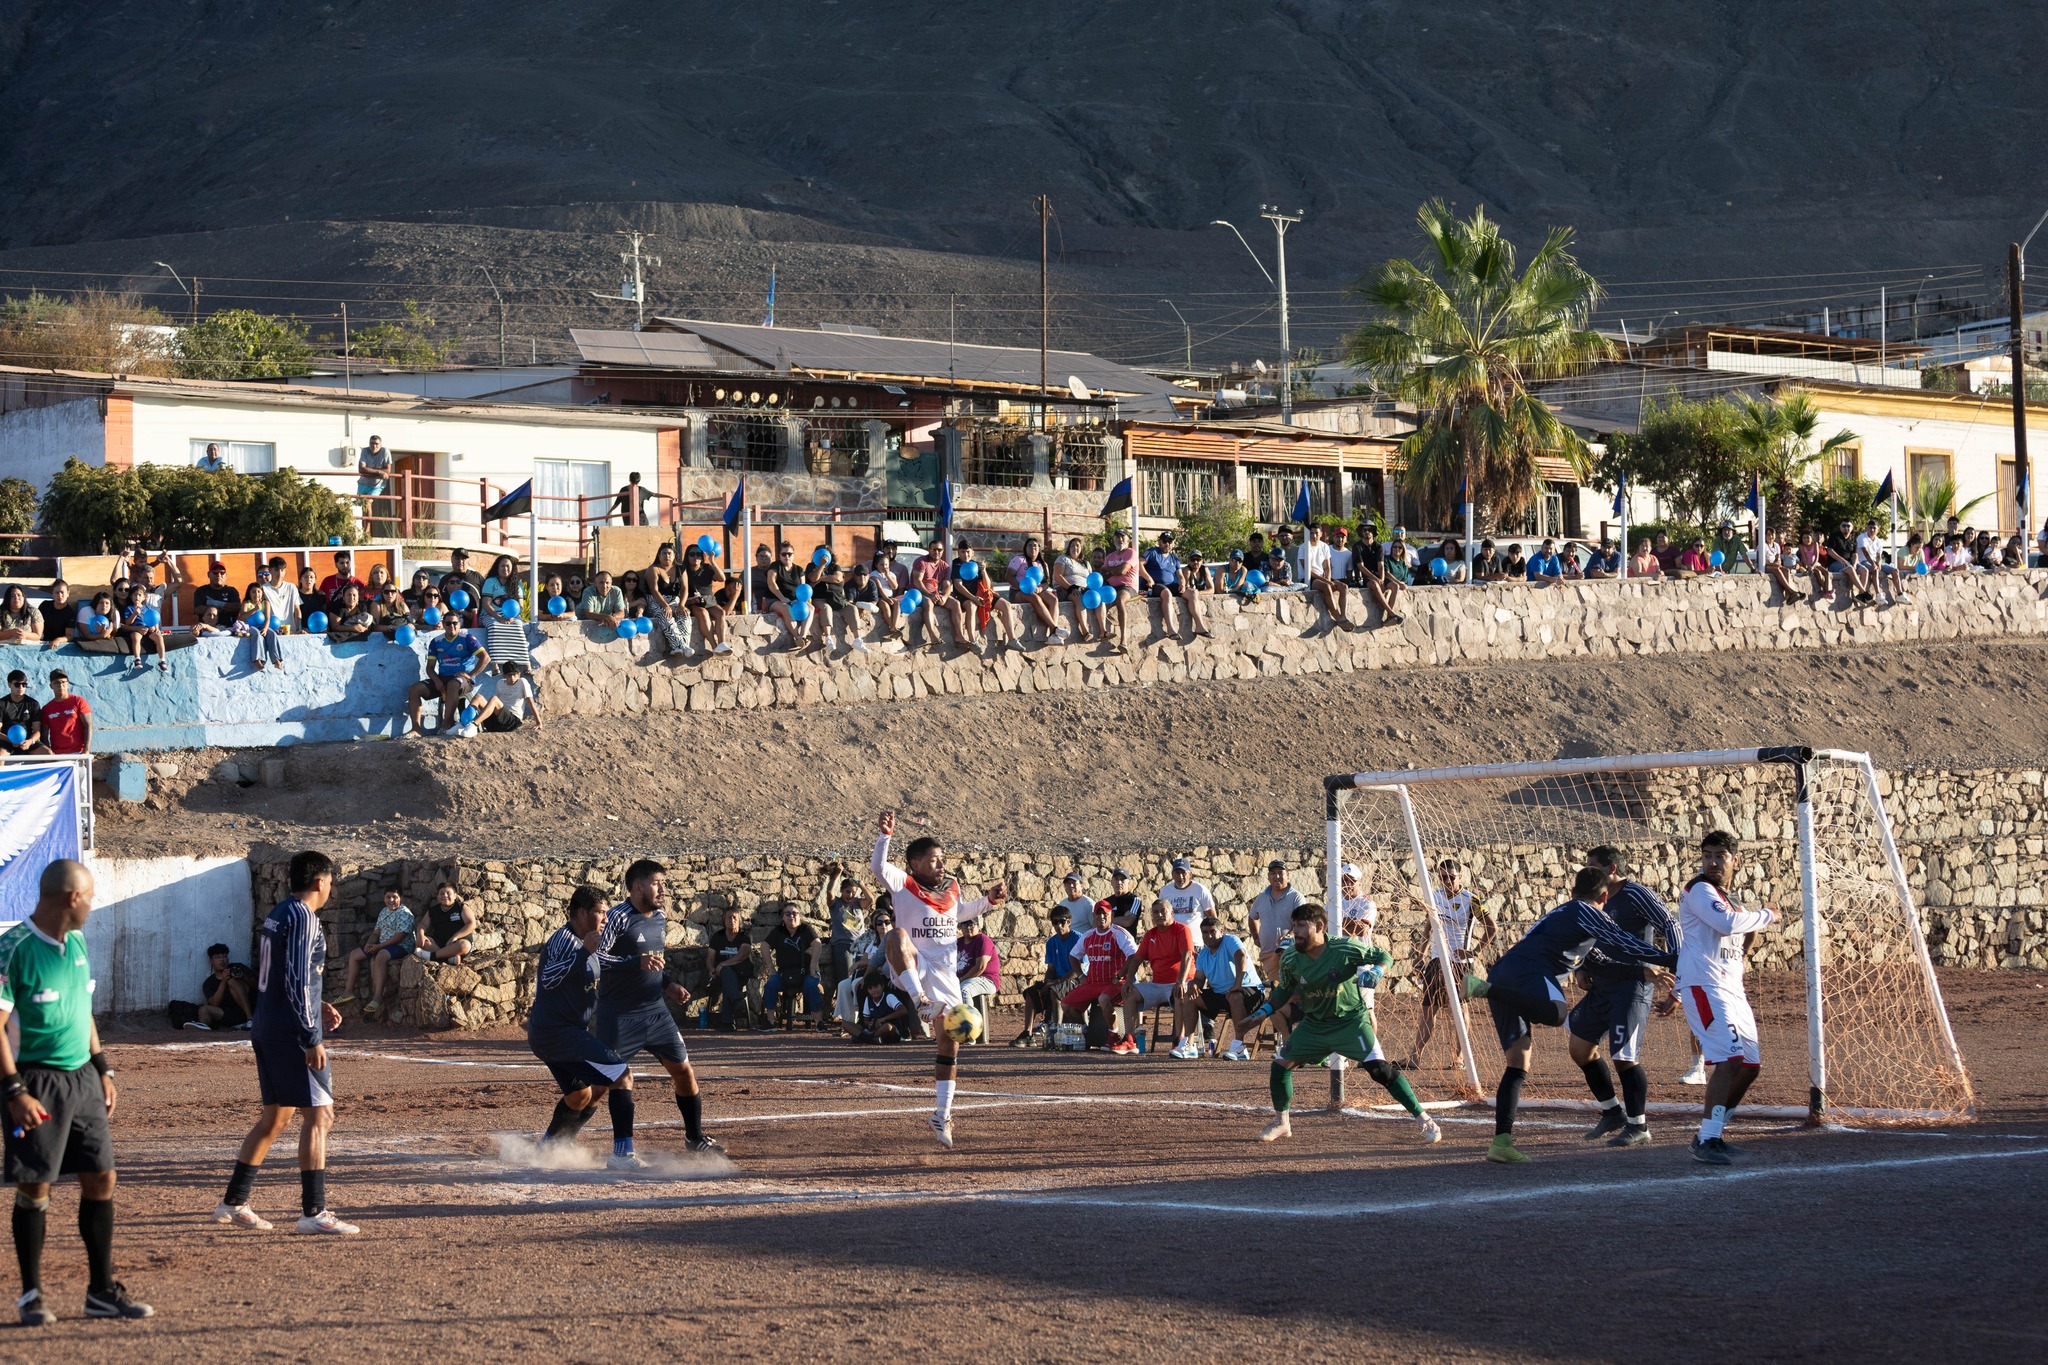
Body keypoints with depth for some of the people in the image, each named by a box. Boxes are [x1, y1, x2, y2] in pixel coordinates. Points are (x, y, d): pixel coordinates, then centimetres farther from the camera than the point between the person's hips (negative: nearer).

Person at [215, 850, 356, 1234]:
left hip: (266, 1027, 10)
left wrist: (317, 1007, 21)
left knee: (275, 1116, 17)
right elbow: (296, 980, -19)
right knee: (318, 1115, -7)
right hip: (292, 1031, -10)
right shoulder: (303, 917, -12)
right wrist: (312, 1038, -20)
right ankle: (313, 1212, -10)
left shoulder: (276, 914, 16)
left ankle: (233, 1203, 19)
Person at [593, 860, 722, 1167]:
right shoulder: (617, 918, -14)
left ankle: (694, 1137, 24)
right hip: (618, 1015, -7)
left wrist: (669, 986, 8)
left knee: (683, 1070, 7)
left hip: (656, 1011, 7)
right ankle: (622, 1151, -9)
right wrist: (636, 962, -31)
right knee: (620, 1076, -11)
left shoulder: (660, 919, 11)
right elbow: (595, 958, -23)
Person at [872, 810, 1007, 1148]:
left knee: (949, 1041, 6)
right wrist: (885, 835, -39)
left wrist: (987, 901, 18)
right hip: (912, 969, -5)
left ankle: (941, 1117, 18)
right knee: (896, 936, -37)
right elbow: (878, 867, -25)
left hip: (944, 974, 5)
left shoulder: (952, 887, 10)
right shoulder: (903, 884, -6)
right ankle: (920, 1001, -48)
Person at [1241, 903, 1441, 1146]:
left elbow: (1383, 956, -8)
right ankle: (1281, 1123, 25)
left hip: (1351, 1021, -5)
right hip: (1314, 1024, 5)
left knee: (1379, 1069, -18)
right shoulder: (1290, 958, -9)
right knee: (1280, 1064, 1)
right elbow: (1285, 990, 10)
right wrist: (1265, 1010, -3)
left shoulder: (1345, 948, -21)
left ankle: (1424, 1119, -11)